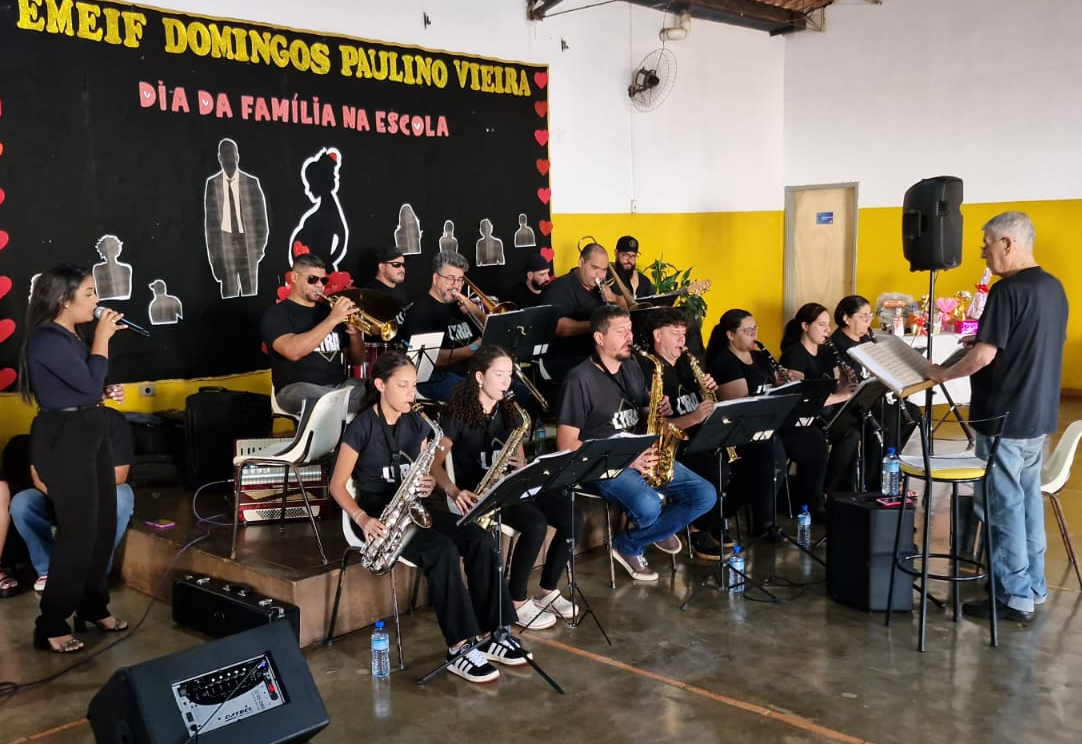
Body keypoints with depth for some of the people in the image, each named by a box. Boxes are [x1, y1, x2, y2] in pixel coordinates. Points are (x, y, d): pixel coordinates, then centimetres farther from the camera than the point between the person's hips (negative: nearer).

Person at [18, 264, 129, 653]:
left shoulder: (70, 337, 11)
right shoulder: (46, 341, -18)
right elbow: (91, 385, -22)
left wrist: (102, 336, 8)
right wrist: (102, 338, -13)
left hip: (88, 432, 9)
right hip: (63, 438, -9)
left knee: (104, 522, 14)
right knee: (79, 530, -5)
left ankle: (92, 606, 29)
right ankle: (51, 626, 7)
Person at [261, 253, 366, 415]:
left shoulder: (327, 310, 19)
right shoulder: (277, 313, 2)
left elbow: (357, 360, 19)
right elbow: (293, 352, -20)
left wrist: (354, 332, -3)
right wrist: (332, 319, -19)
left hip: (340, 386, 5)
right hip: (297, 389, -5)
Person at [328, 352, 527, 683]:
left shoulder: (417, 424, 7)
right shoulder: (361, 427, -10)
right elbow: (337, 486, -9)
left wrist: (428, 484, -11)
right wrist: (362, 519, -24)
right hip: (376, 514, -6)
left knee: (478, 540, -17)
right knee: (443, 551, -31)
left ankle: (488, 634, -12)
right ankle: (460, 649, -26)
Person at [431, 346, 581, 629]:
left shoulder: (510, 412, 11)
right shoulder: (458, 414, -8)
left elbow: (520, 461, 14)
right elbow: (434, 463, -13)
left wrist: (521, 466, -11)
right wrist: (454, 491, -31)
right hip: (478, 493, -6)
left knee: (572, 519, -13)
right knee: (536, 524, -30)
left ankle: (547, 591, 3)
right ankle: (517, 603, -13)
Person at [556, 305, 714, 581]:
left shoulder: (632, 367, 11)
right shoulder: (580, 379, -13)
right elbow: (566, 445, -16)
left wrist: (659, 411, -5)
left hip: (644, 457, 8)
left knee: (705, 494, -8)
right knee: (648, 506, -35)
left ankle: (629, 544, 4)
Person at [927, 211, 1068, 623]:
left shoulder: (1008, 290, -20)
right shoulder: (1054, 287, 9)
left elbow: (985, 356, -24)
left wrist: (942, 374, -9)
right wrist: (983, 341, 15)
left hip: (1005, 417, -9)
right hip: (1039, 414, 9)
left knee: (1006, 505, 0)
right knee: (1028, 499, 17)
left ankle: (1014, 596, 6)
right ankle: (1032, 586, 26)